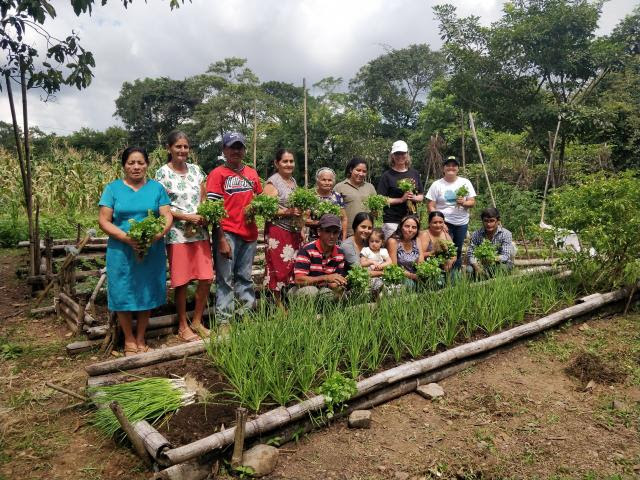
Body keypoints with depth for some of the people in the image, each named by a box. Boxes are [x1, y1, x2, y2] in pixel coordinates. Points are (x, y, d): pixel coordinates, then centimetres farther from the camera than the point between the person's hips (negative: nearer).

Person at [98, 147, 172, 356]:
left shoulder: (156, 188, 7)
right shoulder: (113, 188, 3)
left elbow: (167, 216, 1)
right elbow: (104, 220, -3)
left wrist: (158, 234, -19)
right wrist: (126, 238, -18)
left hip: (152, 252, 1)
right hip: (122, 252, -1)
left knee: (147, 294, 8)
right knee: (124, 295, 4)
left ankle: (140, 339, 25)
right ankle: (129, 340, 22)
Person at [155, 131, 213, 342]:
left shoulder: (196, 170, 11)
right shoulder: (163, 173, -3)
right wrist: (188, 217, -16)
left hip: (200, 233, 5)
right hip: (178, 235, -4)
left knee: (207, 279, 4)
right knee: (182, 282, 2)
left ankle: (197, 321, 23)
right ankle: (183, 326, 19)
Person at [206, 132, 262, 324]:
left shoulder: (252, 173, 13)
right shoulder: (217, 174, -2)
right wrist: (221, 239, -13)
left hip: (249, 233, 5)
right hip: (227, 233, -5)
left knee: (245, 278, 13)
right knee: (225, 279, 0)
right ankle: (224, 322, 7)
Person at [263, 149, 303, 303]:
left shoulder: (293, 181, 16)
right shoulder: (272, 182, -6)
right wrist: (287, 212, -22)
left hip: (294, 231, 7)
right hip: (277, 231, -7)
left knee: (293, 267, 5)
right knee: (279, 269, -5)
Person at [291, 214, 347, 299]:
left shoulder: (340, 253, 0)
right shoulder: (307, 250, -17)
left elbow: (338, 281, 3)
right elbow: (299, 279, -24)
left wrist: (337, 286, -23)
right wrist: (326, 278, -31)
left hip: (324, 290, 4)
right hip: (303, 290, -4)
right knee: (311, 290, -35)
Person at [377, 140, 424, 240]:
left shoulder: (414, 173, 12)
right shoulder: (387, 175, -1)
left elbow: (421, 196, 17)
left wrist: (414, 198, -5)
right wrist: (401, 199, -15)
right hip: (392, 221, -4)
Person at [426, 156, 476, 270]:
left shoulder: (465, 182, 6)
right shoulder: (436, 184, 0)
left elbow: (472, 202, 4)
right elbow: (430, 206, -3)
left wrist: (463, 203, -18)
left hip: (462, 223, 3)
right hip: (444, 223, -3)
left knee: (458, 252, 11)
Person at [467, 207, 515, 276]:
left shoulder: (505, 234, -12)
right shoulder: (476, 234, -6)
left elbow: (505, 256, -23)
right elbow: (470, 253, -13)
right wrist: (476, 266, -33)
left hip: (503, 263, -1)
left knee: (500, 268, -36)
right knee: (469, 269, -28)